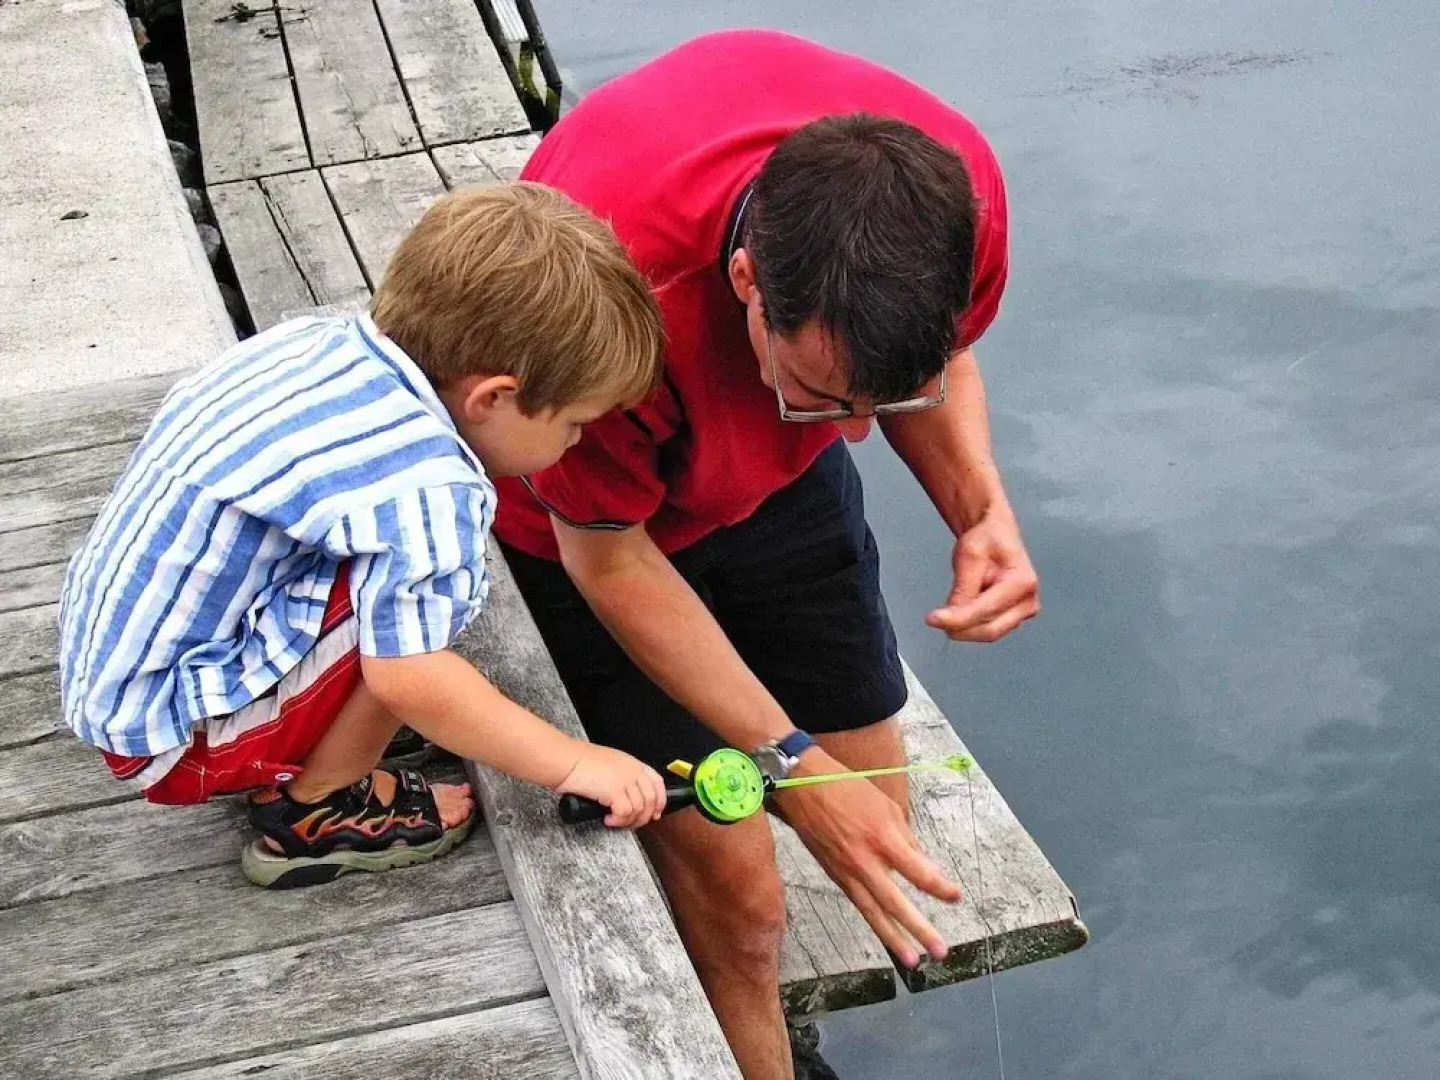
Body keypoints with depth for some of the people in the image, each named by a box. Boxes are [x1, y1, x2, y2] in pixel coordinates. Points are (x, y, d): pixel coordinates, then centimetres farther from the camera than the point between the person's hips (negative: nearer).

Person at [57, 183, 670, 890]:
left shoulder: (327, 342, -3)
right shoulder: (424, 483, -28)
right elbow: (410, 678, -29)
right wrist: (576, 765, -18)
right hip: (171, 735, -9)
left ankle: (299, 771, 12)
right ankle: (315, 812, 0)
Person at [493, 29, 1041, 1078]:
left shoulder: (953, 190, -31)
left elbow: (937, 360, -6)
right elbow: (609, 559, -25)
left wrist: (982, 508, -26)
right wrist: (792, 765, -27)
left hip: (783, 483, 5)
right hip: (594, 515, -4)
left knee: (879, 828, 7)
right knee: (736, 896, -6)